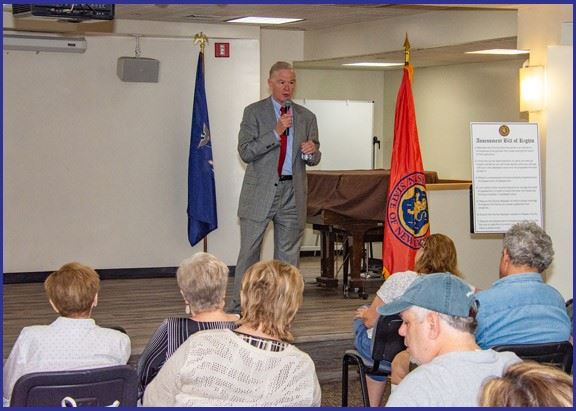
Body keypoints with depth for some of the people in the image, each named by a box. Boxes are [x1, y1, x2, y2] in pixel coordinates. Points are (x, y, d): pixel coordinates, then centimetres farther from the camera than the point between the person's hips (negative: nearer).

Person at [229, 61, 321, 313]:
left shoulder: (306, 117, 11)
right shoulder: (254, 112, 1)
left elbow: (314, 159, 13)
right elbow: (245, 152, -9)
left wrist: (311, 152, -11)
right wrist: (276, 133, -17)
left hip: (293, 194, 3)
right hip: (260, 192, -3)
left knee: (288, 254, 8)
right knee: (248, 253, -1)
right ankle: (238, 309, 6)